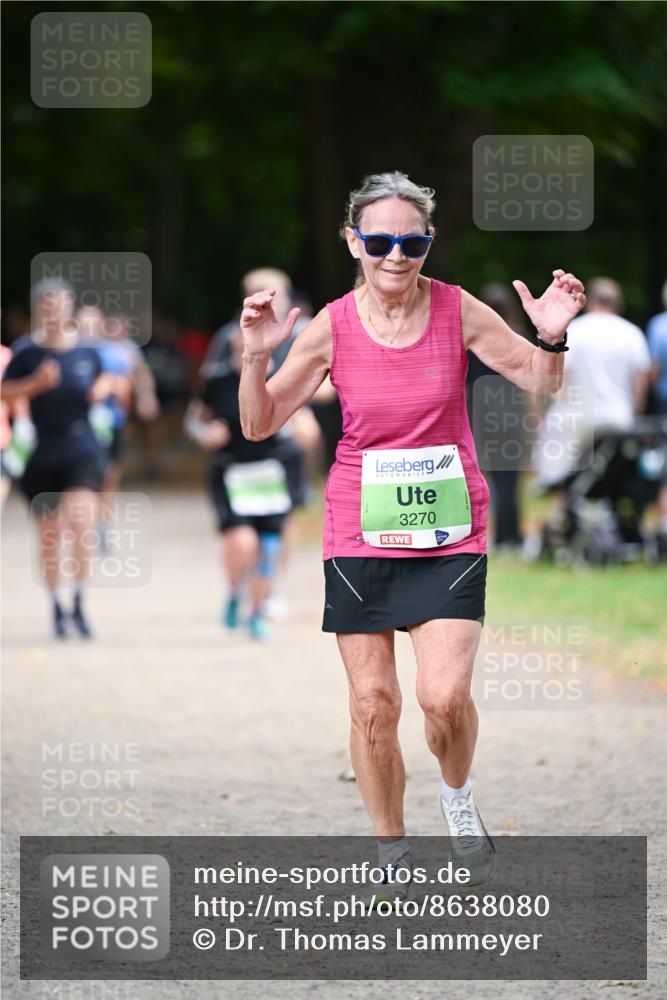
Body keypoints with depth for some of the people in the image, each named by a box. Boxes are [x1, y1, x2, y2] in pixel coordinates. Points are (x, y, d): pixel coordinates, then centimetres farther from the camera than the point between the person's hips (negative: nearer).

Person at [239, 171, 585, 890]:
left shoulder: (457, 311, -6)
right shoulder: (331, 329, -6)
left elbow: (540, 381, 4)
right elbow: (260, 425, -1)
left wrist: (552, 338, -17)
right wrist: (256, 358, -18)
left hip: (450, 531, -1)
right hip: (359, 533, 1)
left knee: (444, 697, -15)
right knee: (373, 703, 2)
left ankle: (457, 793, 17)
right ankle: (390, 855, 19)